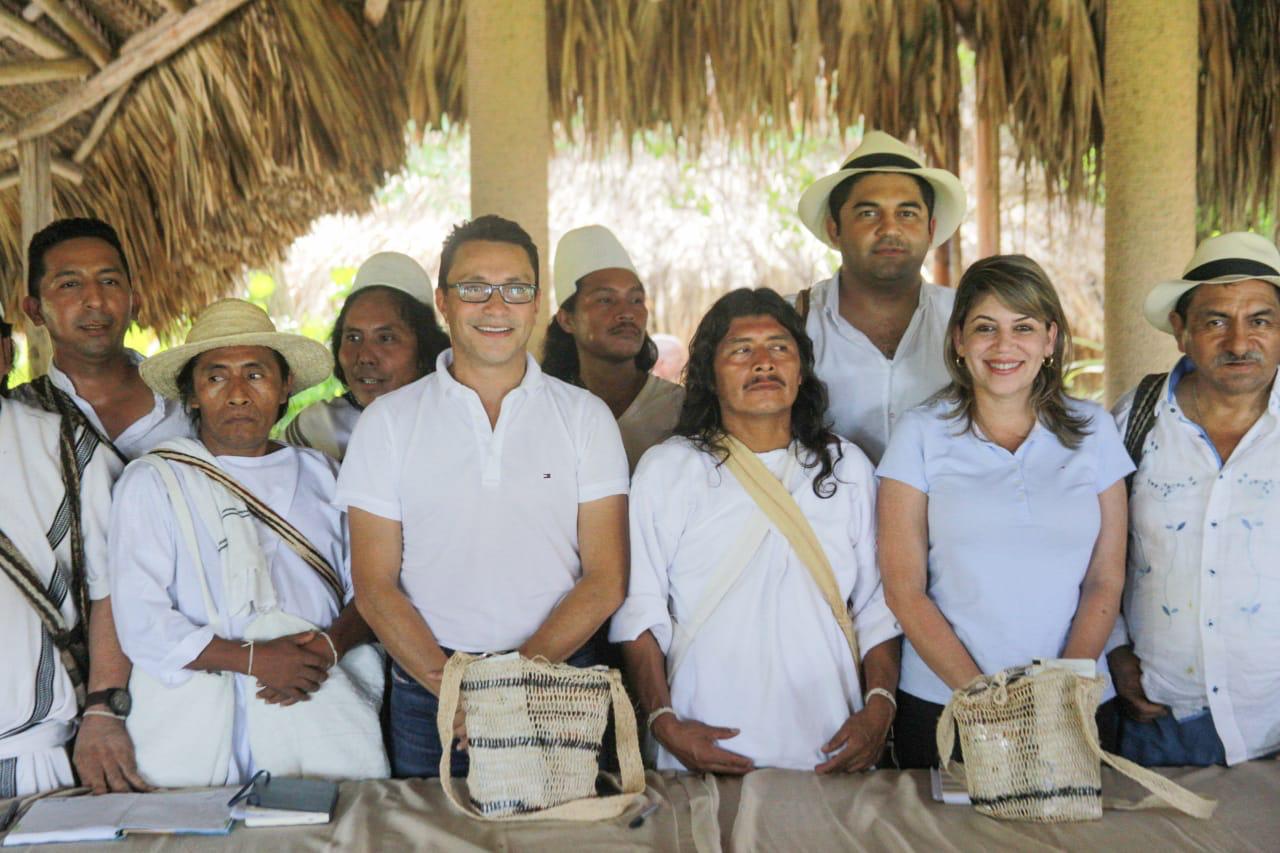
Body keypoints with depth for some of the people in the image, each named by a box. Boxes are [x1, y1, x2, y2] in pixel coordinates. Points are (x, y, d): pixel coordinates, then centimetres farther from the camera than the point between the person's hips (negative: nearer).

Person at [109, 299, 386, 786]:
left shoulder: (321, 475, 17)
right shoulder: (151, 482, 5)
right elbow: (141, 623, -4)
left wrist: (330, 645, -10)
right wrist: (253, 659, -14)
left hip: (321, 711, 3)